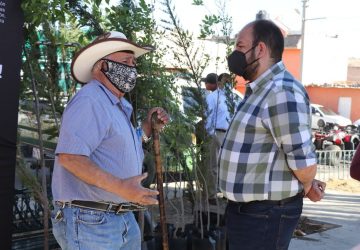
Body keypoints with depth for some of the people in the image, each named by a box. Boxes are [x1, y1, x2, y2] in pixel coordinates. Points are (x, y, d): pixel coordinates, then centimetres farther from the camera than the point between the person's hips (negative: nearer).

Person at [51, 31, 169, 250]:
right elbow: (70, 156, -26)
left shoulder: (118, 106, 17)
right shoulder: (90, 101, -15)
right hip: (90, 220, -10)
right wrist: (120, 186, -28)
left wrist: (147, 128, 12)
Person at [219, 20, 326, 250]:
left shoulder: (282, 92, -22)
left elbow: (303, 161, -24)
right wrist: (307, 185, 13)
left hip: (265, 214, -10)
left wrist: (307, 187, -4)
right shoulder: (260, 90, 12)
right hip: (247, 208, 10)